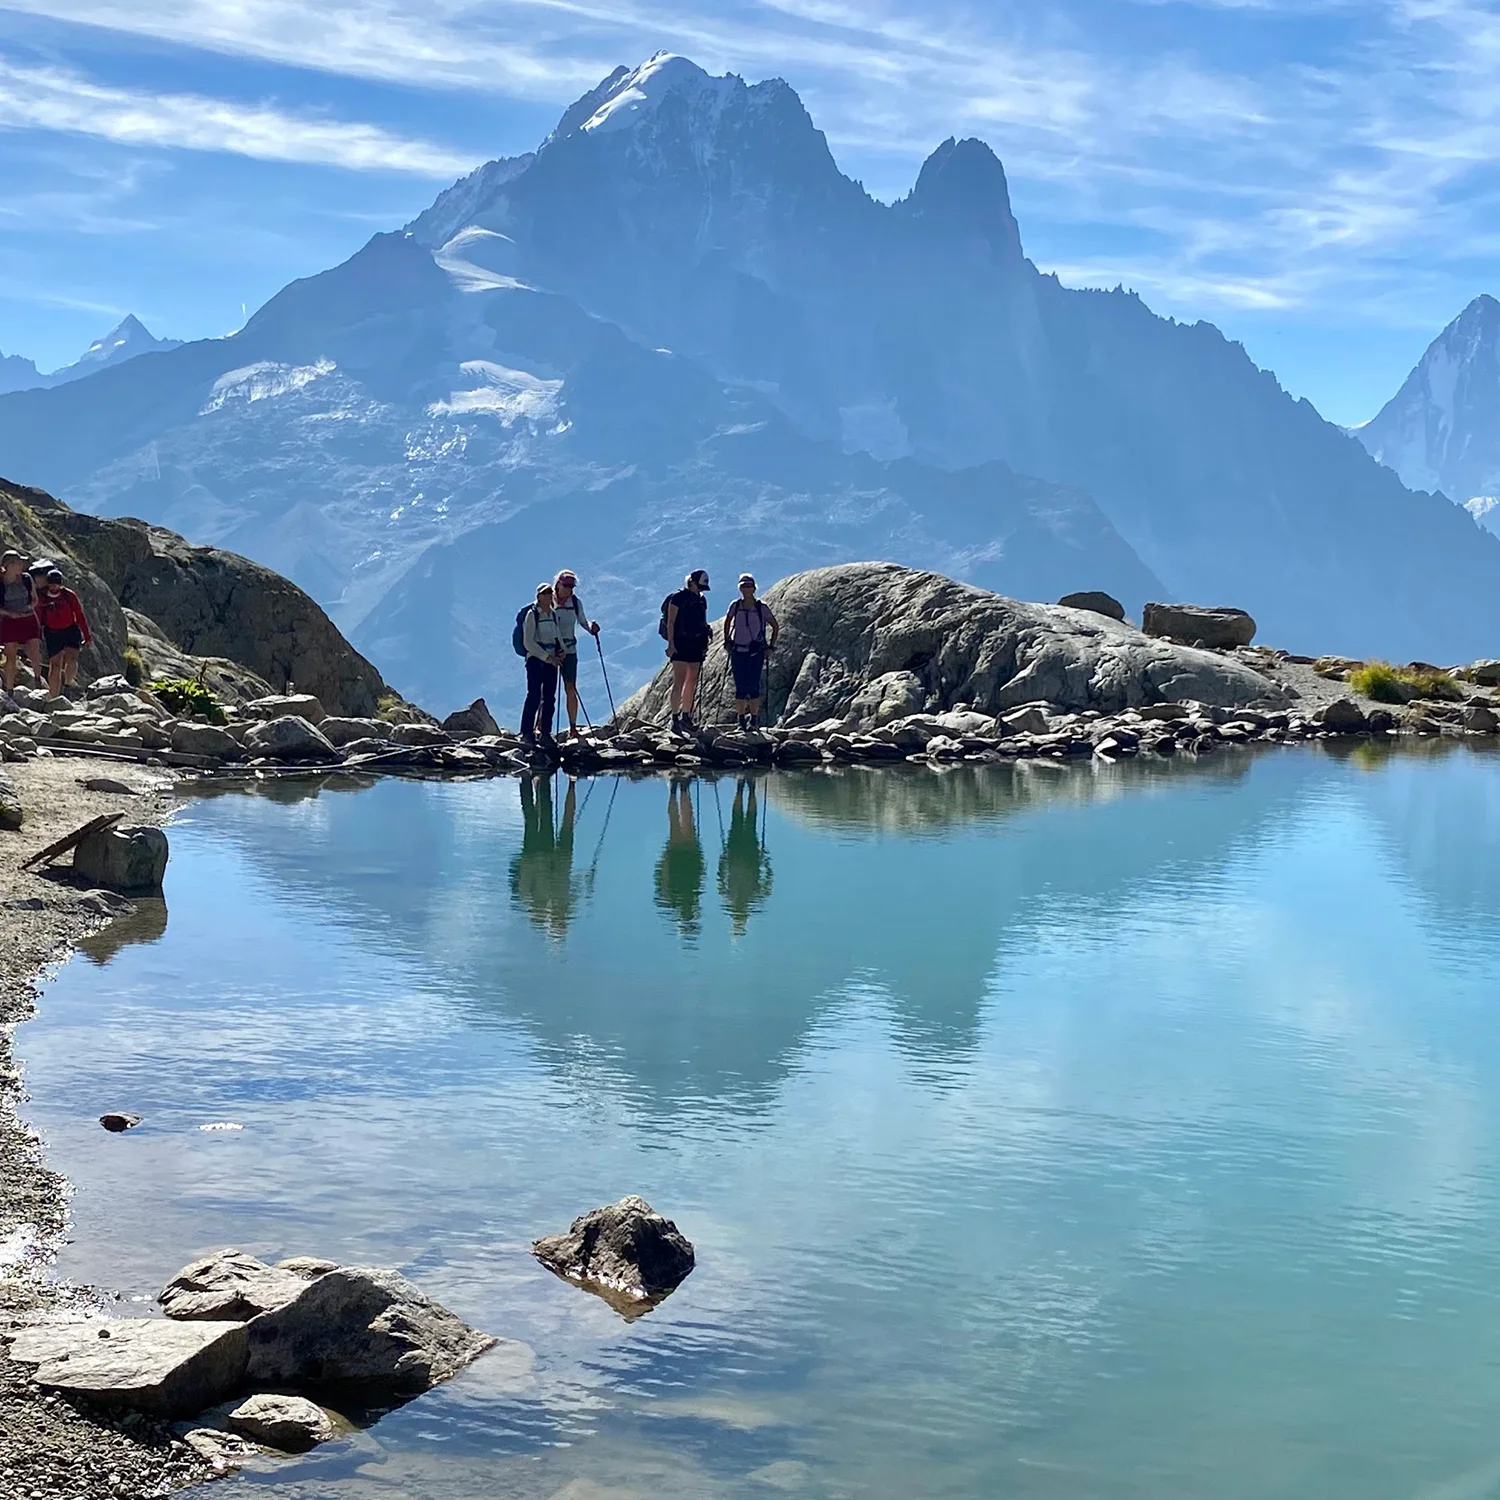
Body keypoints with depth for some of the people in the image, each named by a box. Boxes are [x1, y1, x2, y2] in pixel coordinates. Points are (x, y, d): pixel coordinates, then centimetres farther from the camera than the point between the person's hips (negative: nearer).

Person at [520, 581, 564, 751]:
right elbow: (528, 643, -12)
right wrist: (547, 657, -16)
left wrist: (561, 650, 2)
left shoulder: (554, 614, 12)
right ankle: (527, 734, -7)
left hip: (552, 660, 6)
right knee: (534, 696, -10)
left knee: (550, 698, 3)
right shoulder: (532, 614, -7)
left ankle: (545, 733, 8)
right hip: (535, 659, -6)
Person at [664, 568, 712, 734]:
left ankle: (686, 716, 14)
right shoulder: (678, 598, -6)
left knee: (692, 682, 7)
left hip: (696, 644, 7)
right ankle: (675, 718, -10)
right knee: (679, 681, -10)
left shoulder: (701, 600, 15)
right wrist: (671, 644, -15)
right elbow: (670, 622, -8)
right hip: (680, 644, -7)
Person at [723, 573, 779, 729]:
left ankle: (754, 718, 6)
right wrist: (727, 642, 12)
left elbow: (776, 626, 5)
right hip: (738, 652, 2)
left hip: (756, 653, -2)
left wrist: (771, 646, 0)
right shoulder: (735, 606, 1)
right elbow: (727, 623, 19)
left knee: (753, 686, -5)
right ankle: (740, 719, 9)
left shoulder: (762, 607, -5)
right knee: (740, 687, 1)